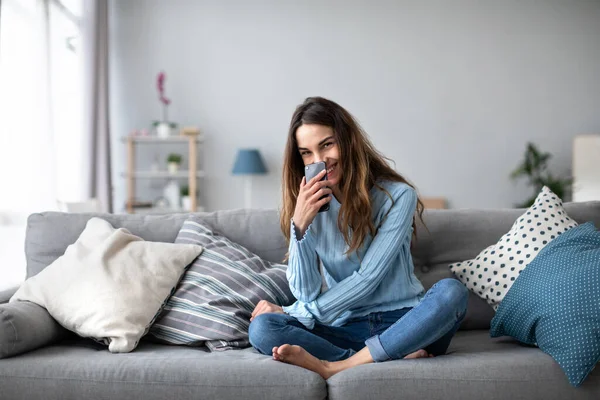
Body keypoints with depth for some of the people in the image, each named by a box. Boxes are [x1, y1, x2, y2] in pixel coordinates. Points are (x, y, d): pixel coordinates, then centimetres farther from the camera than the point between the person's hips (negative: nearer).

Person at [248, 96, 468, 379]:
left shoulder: (397, 195, -6)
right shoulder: (310, 205, 4)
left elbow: (368, 278, -12)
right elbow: (305, 293, -4)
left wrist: (298, 313, -9)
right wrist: (299, 226, -19)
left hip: (401, 322, -1)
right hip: (345, 327, 2)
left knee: (451, 292, -32)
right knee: (261, 329, -24)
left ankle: (336, 367, -31)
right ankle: (395, 358, -28)